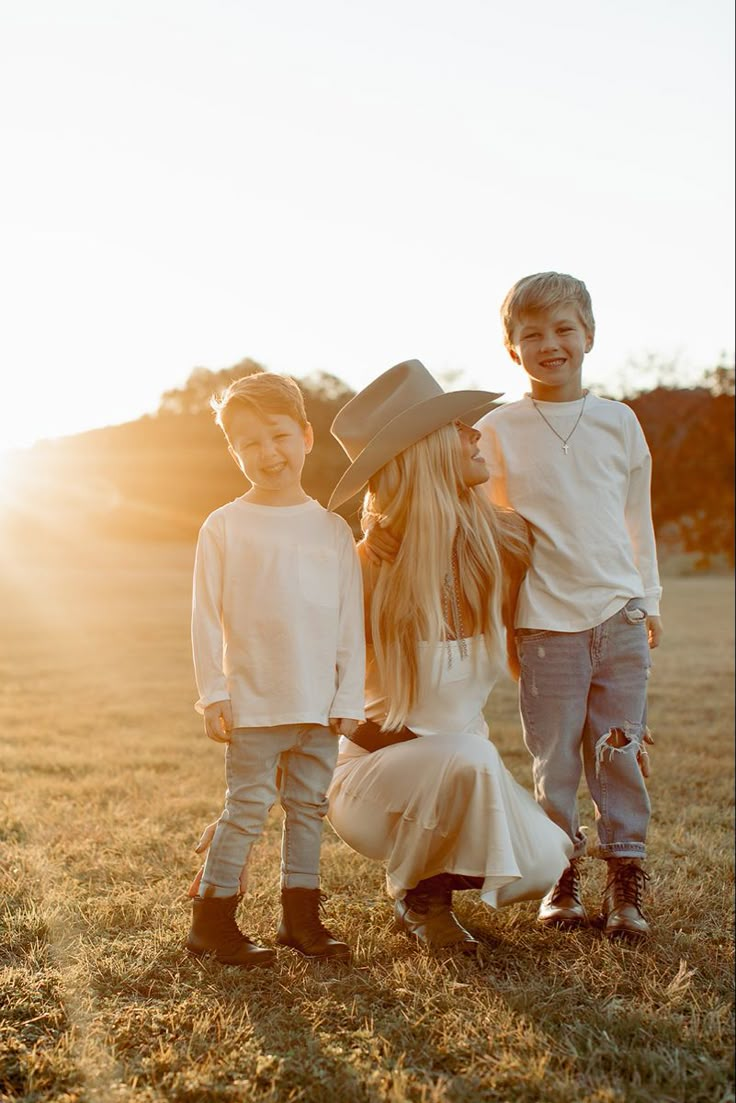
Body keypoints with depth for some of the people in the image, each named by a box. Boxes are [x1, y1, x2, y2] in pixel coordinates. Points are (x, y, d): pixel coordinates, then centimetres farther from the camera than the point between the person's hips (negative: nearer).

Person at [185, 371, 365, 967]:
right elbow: (206, 617, -2)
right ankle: (212, 920, 13)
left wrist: (348, 699, 3)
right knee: (247, 809, 0)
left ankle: (301, 914, 24)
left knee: (309, 808, 12)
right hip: (254, 703, -3)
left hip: (320, 706, 4)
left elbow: (350, 623, 7)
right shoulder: (225, 527, -3)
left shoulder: (333, 529, 5)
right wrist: (213, 694, -6)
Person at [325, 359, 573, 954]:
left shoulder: (500, 544, -5)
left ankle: (432, 882, 15)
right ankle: (419, 895, -7)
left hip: (466, 760, 5)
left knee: (538, 867, -18)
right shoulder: (370, 566, -19)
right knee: (469, 759, -36)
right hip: (375, 764, -5)